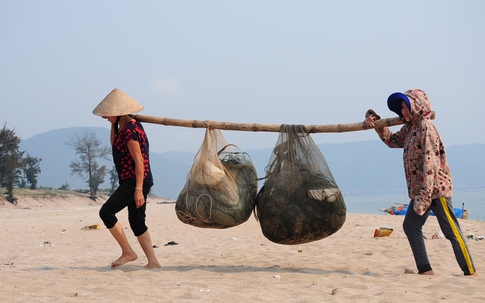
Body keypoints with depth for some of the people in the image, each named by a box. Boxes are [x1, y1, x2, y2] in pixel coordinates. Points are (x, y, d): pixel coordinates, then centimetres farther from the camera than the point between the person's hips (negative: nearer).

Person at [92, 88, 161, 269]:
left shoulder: (130, 131, -17)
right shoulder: (125, 127, 13)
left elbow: (139, 161, -20)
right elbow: (115, 146, 30)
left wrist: (138, 189, -23)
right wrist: (114, 124, 19)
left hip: (135, 181, -10)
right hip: (133, 182, 10)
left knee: (106, 212, -9)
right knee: (136, 221, 10)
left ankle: (128, 252, -4)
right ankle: (153, 261, 11)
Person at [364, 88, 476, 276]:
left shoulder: (426, 127, -15)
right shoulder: (408, 129, 11)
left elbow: (431, 163, -22)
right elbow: (392, 141, 28)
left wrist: (424, 196, -25)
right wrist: (377, 124, 13)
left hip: (436, 188, -9)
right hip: (419, 190, 9)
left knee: (451, 231, -5)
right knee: (410, 226, 5)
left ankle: (470, 272, 2)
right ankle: (425, 269, 9)